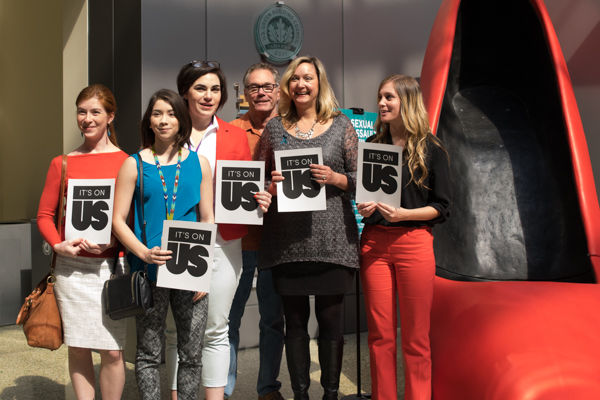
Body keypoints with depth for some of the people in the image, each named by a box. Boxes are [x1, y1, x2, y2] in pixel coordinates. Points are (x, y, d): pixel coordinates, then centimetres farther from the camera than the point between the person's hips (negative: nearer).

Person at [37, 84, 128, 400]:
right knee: (78, 348, 9)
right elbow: (45, 214, 9)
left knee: (112, 350, -1)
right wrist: (59, 245, -7)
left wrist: (110, 242, -13)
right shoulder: (62, 164, 8)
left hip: (111, 264, -2)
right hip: (71, 266, 2)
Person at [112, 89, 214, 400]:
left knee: (191, 353, 8)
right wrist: (144, 253, -16)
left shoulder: (198, 163, 8)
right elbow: (118, 220, 0)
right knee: (149, 353, 8)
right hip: (149, 270, -1)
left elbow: (208, 219, 8)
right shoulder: (134, 164, 4)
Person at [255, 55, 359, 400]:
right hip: (287, 240, 2)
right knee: (295, 321, 8)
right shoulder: (274, 128, 12)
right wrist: (271, 185, -7)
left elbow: (359, 180, 5)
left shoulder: (341, 125, 7)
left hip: (331, 239, -1)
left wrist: (333, 178, -14)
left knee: (331, 319, 3)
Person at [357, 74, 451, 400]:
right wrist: (363, 207, -1)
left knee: (416, 336, 3)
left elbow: (441, 207, 1)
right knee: (380, 334, 5)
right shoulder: (371, 145, 13)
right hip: (374, 242, 3)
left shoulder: (430, 149, 3)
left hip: (414, 242, -3)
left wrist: (403, 214, -13)